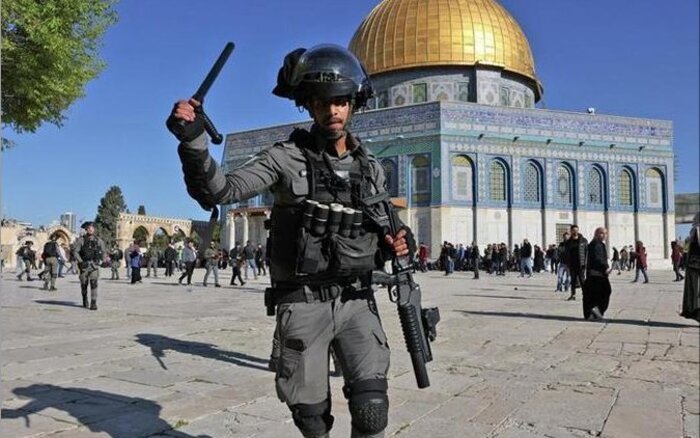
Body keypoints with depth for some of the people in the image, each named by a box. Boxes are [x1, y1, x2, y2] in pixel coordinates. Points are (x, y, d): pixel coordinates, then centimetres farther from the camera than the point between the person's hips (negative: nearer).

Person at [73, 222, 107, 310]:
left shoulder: (98, 240, 6)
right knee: (84, 284, 10)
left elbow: (104, 252, 14)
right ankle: (85, 300, 33)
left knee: (94, 283, -13)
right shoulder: (81, 240, -1)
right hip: (84, 265, 0)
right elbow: (75, 252, -5)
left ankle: (93, 303, -14)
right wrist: (81, 262, -12)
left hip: (94, 265, 0)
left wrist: (100, 261, 3)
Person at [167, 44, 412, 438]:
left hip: (356, 301, 2)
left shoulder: (370, 167, 7)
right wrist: (194, 140, -29)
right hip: (304, 304, -2)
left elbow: (384, 233, 17)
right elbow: (219, 192, -13)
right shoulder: (287, 159, -4)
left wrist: (401, 241, -6)